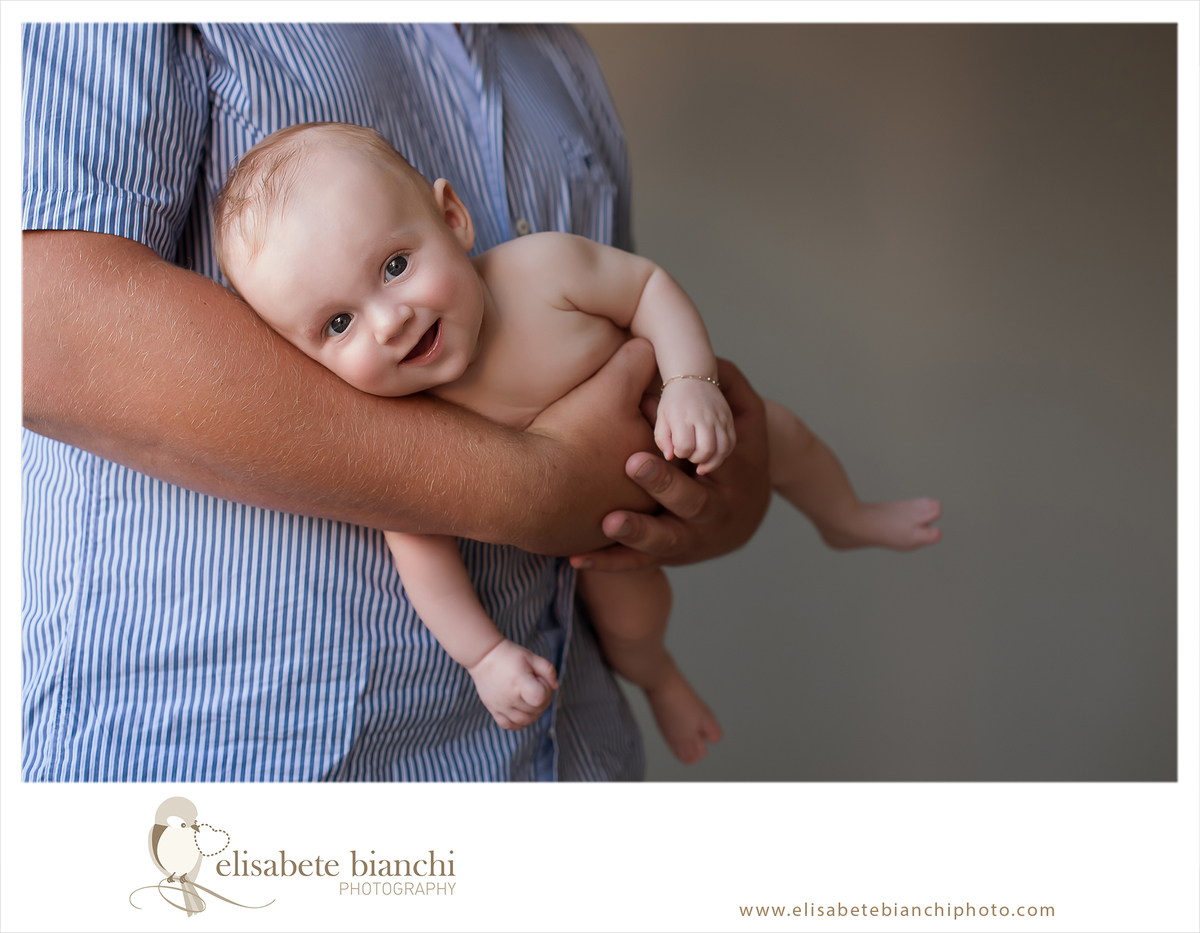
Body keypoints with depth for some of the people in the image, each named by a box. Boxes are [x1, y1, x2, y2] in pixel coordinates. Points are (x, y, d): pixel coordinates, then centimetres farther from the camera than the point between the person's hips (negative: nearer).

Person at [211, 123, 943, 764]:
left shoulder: (545, 269, -41)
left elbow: (647, 285, -24)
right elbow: (421, 542, -25)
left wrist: (692, 383, -38)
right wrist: (485, 654, -25)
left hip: (666, 419, 2)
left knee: (775, 431, 14)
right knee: (628, 606, 1)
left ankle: (848, 519, 52)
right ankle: (660, 681, 42)